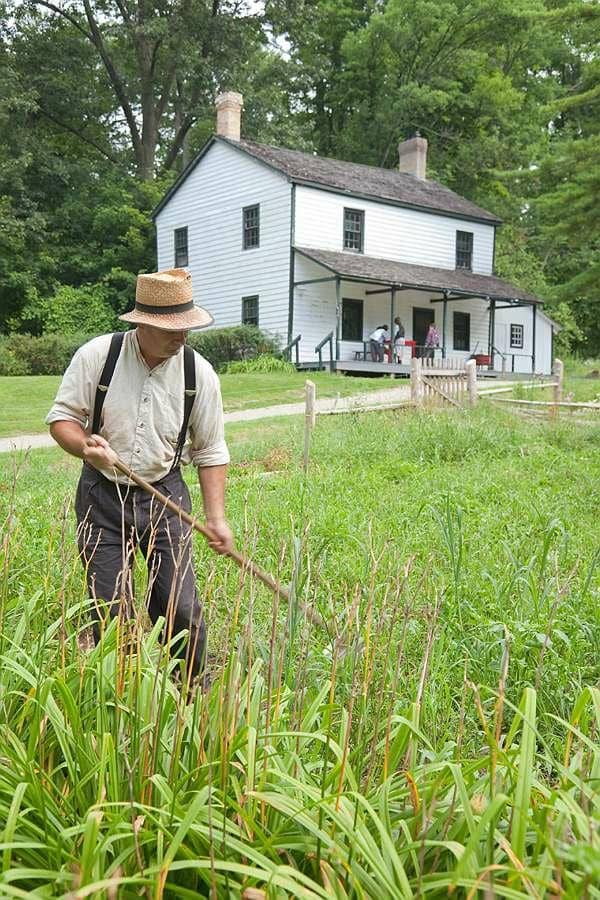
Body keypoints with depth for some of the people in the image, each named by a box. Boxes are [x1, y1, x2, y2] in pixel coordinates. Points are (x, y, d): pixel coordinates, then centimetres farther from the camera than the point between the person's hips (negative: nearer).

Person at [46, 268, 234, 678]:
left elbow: (211, 452, 2)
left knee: (182, 608, -3)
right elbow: (62, 417, -2)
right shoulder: (96, 356, -10)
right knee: (111, 612, 3)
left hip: (165, 495, 1)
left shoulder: (199, 373, -6)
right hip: (102, 495, 0)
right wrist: (86, 447, -24)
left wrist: (216, 516, -4)